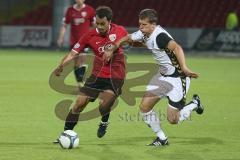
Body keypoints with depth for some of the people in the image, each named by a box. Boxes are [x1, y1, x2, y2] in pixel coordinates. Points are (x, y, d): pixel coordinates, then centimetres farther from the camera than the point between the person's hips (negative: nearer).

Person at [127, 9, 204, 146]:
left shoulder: (159, 36, -27)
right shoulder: (144, 34, 0)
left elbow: (177, 48, -42)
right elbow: (128, 39, 18)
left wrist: (184, 68, -55)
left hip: (178, 78, -9)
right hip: (163, 76, 9)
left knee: (173, 119, -6)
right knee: (144, 106, 1)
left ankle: (194, 104, 23)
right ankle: (162, 139, 16)